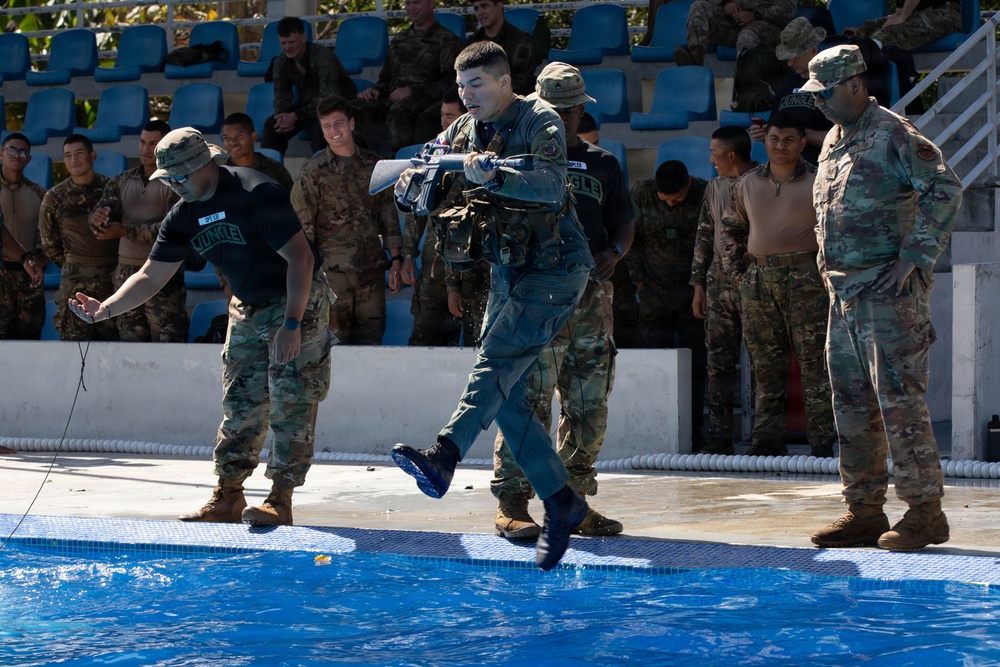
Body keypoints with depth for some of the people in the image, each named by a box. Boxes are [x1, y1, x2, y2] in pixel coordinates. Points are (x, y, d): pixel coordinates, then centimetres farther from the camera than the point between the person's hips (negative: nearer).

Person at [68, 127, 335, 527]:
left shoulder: (256, 193, -24)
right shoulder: (184, 217, -1)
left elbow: (300, 257, -25)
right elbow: (151, 275, 1)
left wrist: (292, 323, -29)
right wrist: (104, 309, -14)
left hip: (298, 300, -7)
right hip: (248, 308, 7)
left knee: (290, 404, -10)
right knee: (240, 405, 6)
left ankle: (280, 500, -9)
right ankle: (227, 498, 11)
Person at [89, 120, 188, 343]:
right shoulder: (122, 181, 14)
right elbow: (102, 211, 4)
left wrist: (125, 231, -19)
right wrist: (98, 218, -21)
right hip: (126, 272, 5)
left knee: (167, 341, -10)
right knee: (130, 340, 8)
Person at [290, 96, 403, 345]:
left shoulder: (373, 165, 10)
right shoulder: (314, 172, 0)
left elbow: (389, 217, 15)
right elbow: (301, 226, 0)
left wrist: (395, 261, 10)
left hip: (371, 268, 3)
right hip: (332, 270, -3)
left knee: (371, 338, 3)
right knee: (335, 342, -6)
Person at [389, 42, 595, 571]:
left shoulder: (539, 122, -11)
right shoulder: (463, 131, 10)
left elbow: (552, 184, -29)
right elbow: (405, 189, 7)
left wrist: (493, 176, -44)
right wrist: (418, 180, -17)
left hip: (554, 269, -8)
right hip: (506, 271, 8)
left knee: (498, 357, -27)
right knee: (507, 396, 1)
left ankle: (444, 458, -43)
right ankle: (560, 502, 8)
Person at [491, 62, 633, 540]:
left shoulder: (602, 165, 18)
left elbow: (624, 224, 20)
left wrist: (613, 253, 0)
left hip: (592, 296, 4)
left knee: (589, 406, 5)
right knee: (529, 401, -10)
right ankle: (511, 503, -6)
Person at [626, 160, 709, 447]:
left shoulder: (706, 195, -10)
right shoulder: (641, 193, -6)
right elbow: (630, 238, 4)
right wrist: (639, 280, 1)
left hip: (694, 291, -1)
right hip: (654, 291, 1)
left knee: (695, 364, -1)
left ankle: (692, 432, 3)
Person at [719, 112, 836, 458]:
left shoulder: (818, 181, 0)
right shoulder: (748, 183, 13)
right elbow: (731, 228, 23)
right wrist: (735, 270, 13)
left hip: (805, 278, -4)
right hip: (758, 280, 4)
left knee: (814, 362, -7)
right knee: (765, 364, 5)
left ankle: (821, 440, -7)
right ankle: (767, 438, 9)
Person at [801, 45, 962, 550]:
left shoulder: (893, 134, -10)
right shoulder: (834, 141, 17)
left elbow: (946, 190, -18)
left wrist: (914, 256, -20)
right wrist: (828, 265, 16)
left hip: (888, 288, -9)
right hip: (843, 291, 9)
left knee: (899, 399, -10)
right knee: (852, 404, 10)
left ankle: (925, 512, -6)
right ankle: (864, 510, 16)